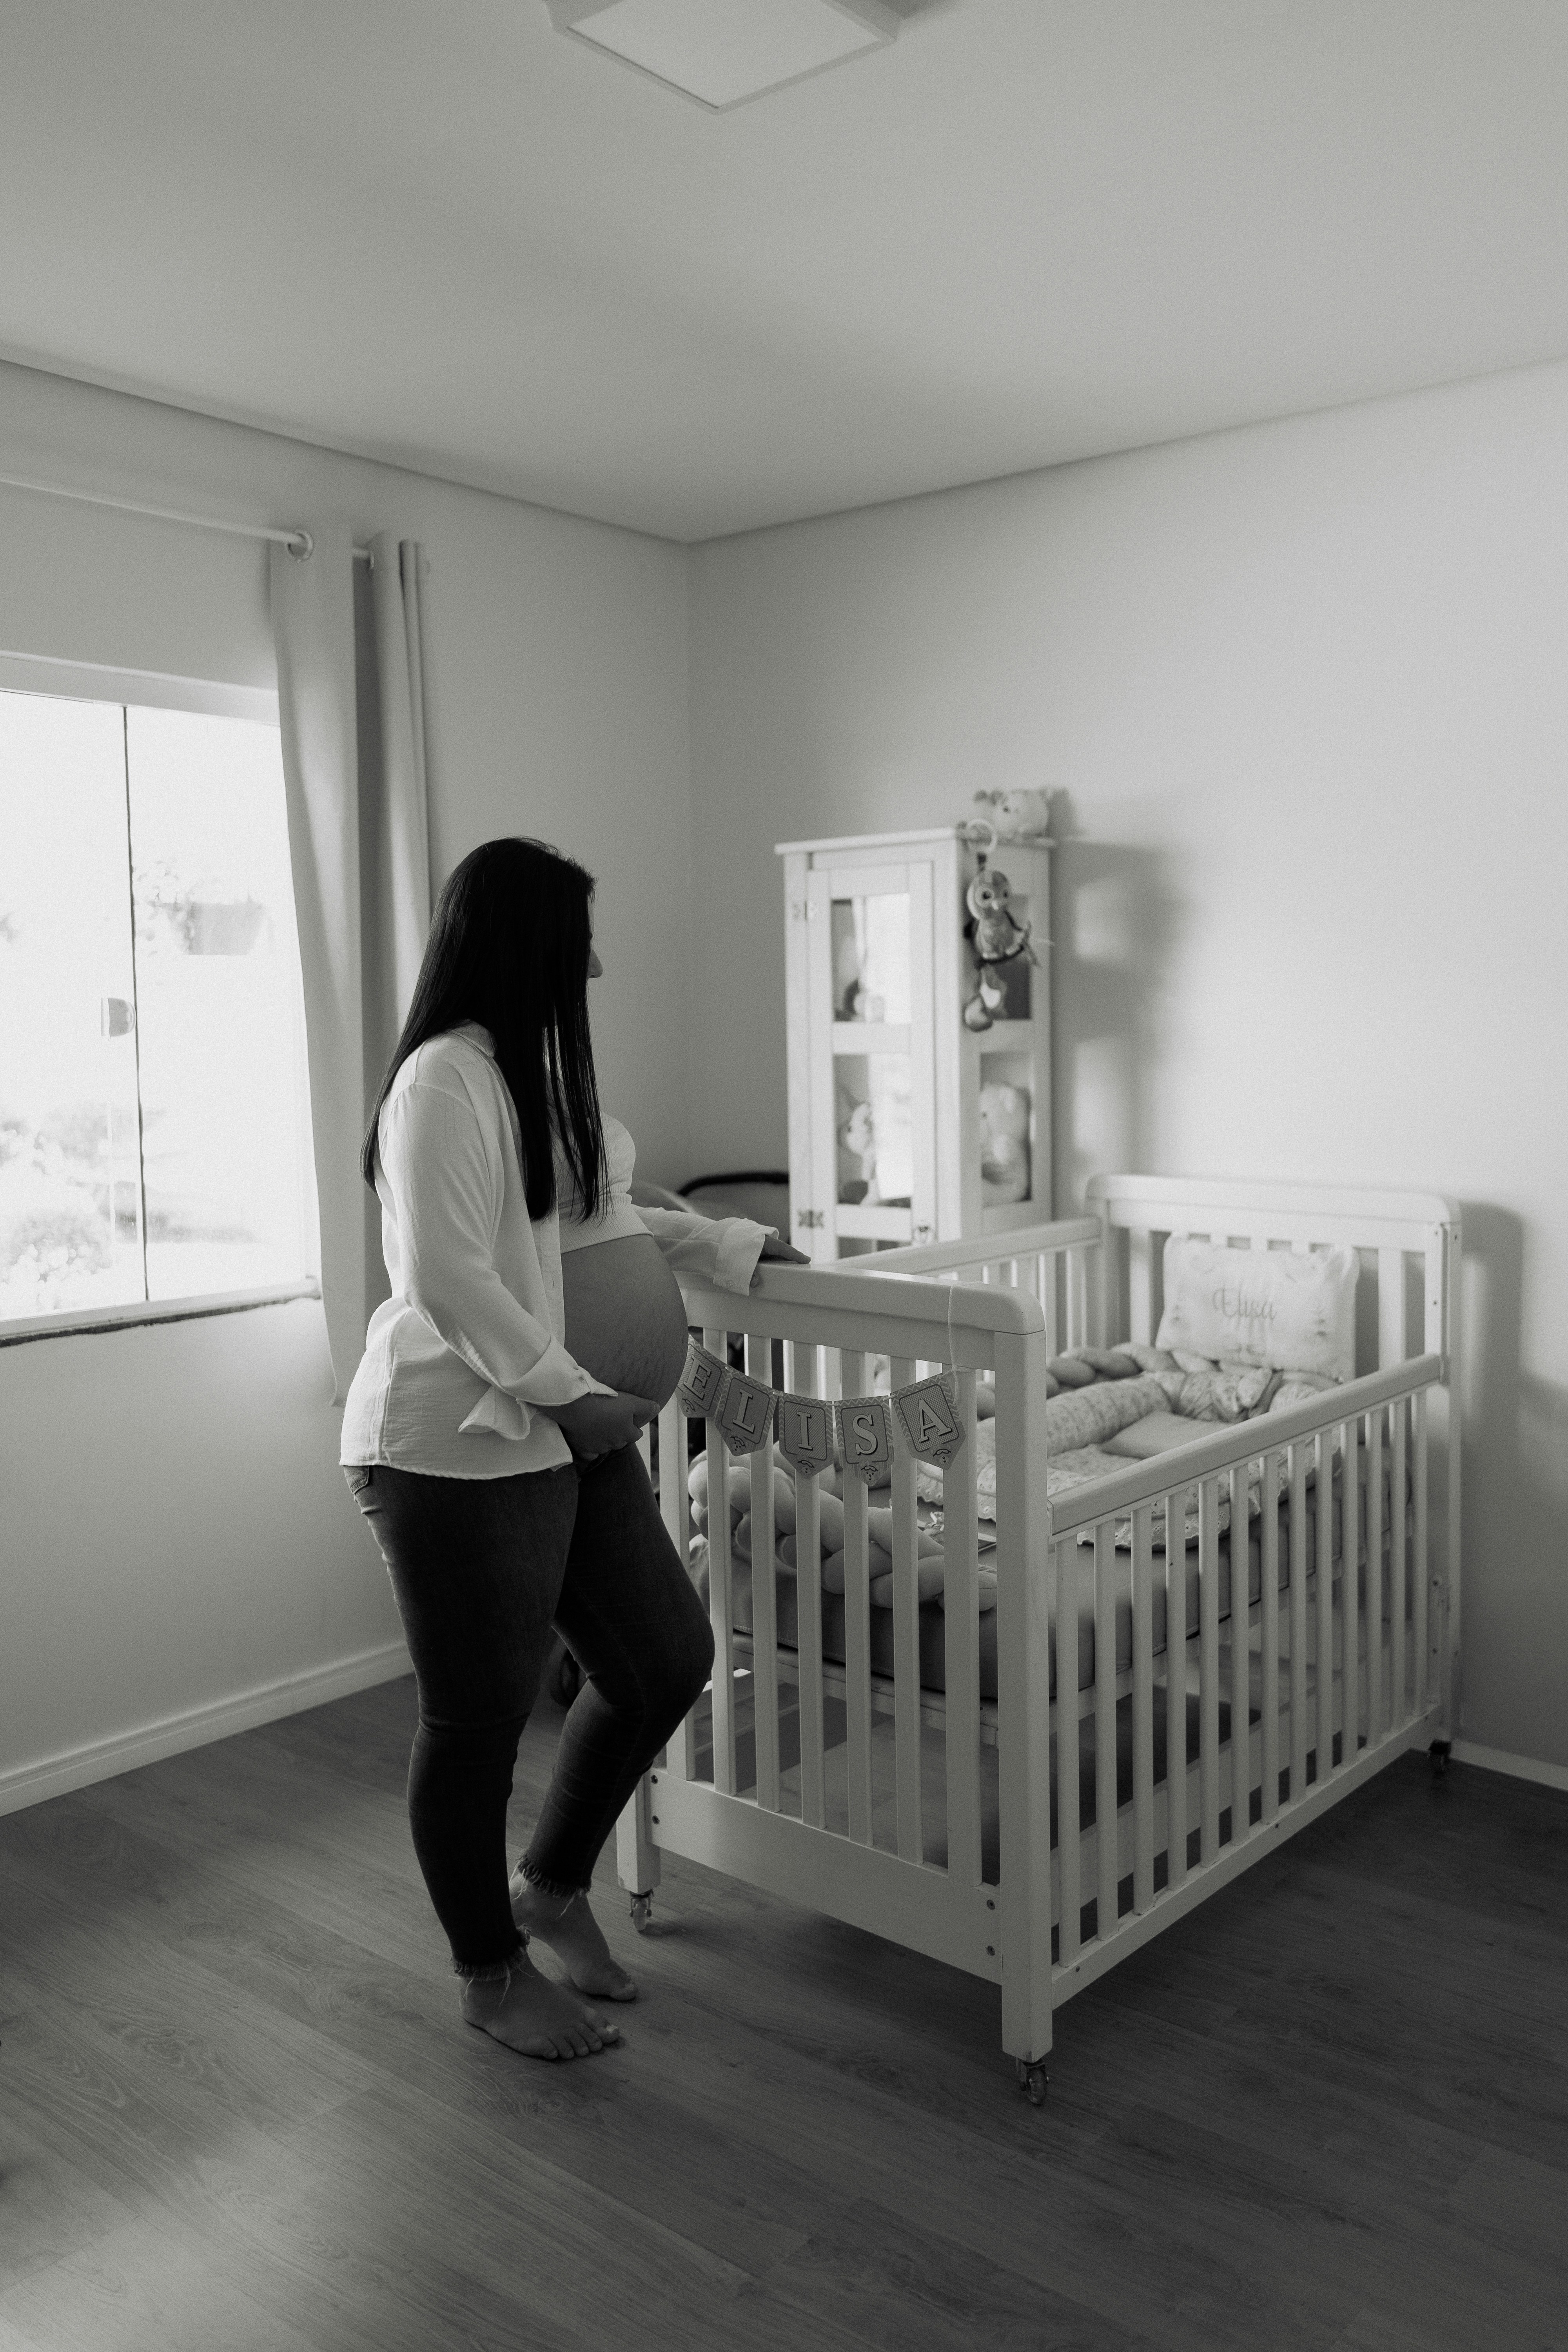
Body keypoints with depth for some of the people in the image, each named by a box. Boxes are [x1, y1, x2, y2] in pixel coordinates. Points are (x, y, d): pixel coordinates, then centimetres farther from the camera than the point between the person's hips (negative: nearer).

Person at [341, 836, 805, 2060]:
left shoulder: (542, 1067, 14)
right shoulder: (444, 1081, -18)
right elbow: (448, 1280, -23)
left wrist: (736, 1245, 27)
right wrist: (568, 1393, -20)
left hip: (568, 1434, 10)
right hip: (460, 1448, -10)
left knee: (669, 1659, 13)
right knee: (479, 1718, 6)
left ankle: (554, 1884, 35)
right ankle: (492, 1973, 28)